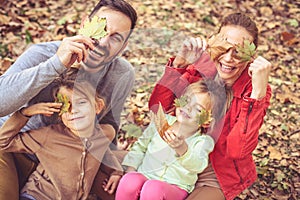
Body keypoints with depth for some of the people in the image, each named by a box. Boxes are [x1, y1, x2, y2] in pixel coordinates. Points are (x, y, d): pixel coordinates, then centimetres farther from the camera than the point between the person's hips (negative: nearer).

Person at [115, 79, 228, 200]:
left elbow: (198, 166, -27)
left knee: (153, 189, -35)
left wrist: (182, 149, -46)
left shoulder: (203, 141, -7)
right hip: (145, 176, 3)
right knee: (130, 181, -31)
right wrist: (130, 170, 3)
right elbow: (141, 146, 15)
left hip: (175, 187, -3)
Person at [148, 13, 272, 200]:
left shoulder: (256, 91, -17)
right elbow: (157, 107, -18)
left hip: (217, 180, -3)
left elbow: (237, 150, -30)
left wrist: (258, 91, -37)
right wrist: (180, 63, -29)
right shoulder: (201, 68, -10)